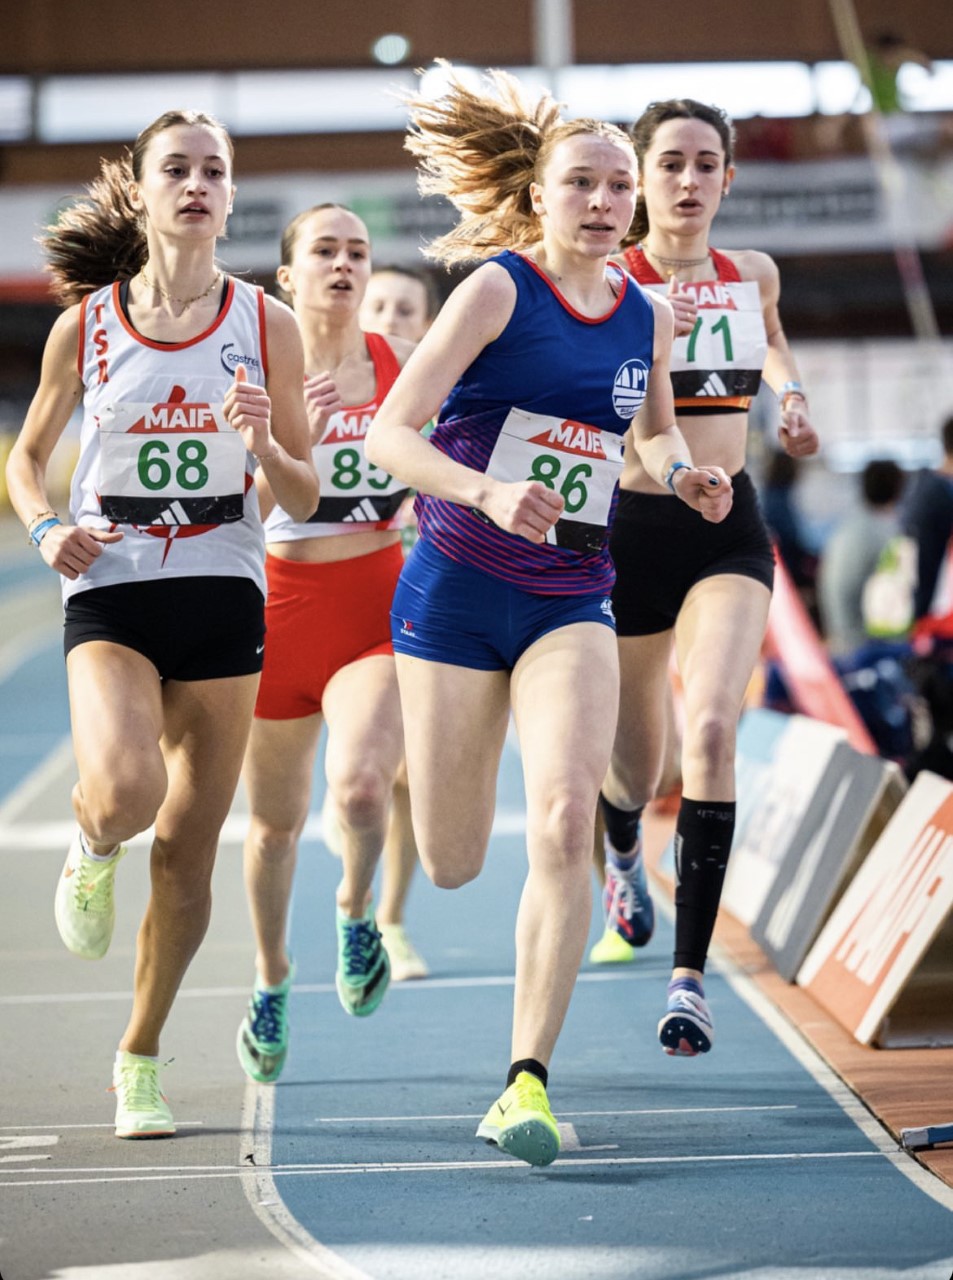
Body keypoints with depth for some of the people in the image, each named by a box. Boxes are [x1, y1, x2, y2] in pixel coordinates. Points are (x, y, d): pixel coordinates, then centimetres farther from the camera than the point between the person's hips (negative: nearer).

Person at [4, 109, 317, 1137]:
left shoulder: (265, 325, 1)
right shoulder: (85, 324, 1)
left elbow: (306, 496, 6)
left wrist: (263, 446, -15)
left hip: (223, 592, 1)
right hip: (110, 591, -1)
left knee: (187, 849, 4)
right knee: (123, 794, -28)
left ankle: (139, 1059, 23)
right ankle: (91, 847, 12)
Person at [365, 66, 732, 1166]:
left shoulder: (646, 318, 6)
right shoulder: (498, 288, -9)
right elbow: (389, 434, -15)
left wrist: (683, 476, 3)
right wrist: (490, 494, -31)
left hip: (571, 601, 3)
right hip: (457, 591, -3)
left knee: (565, 820, -20)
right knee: (451, 868, 5)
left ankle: (526, 1083, -15)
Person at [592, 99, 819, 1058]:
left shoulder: (753, 275, 7)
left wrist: (788, 394, 10)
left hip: (729, 530, 2)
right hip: (629, 528, -1)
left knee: (711, 729, -21)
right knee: (634, 759, 12)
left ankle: (690, 976, -19)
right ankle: (623, 854, 53)